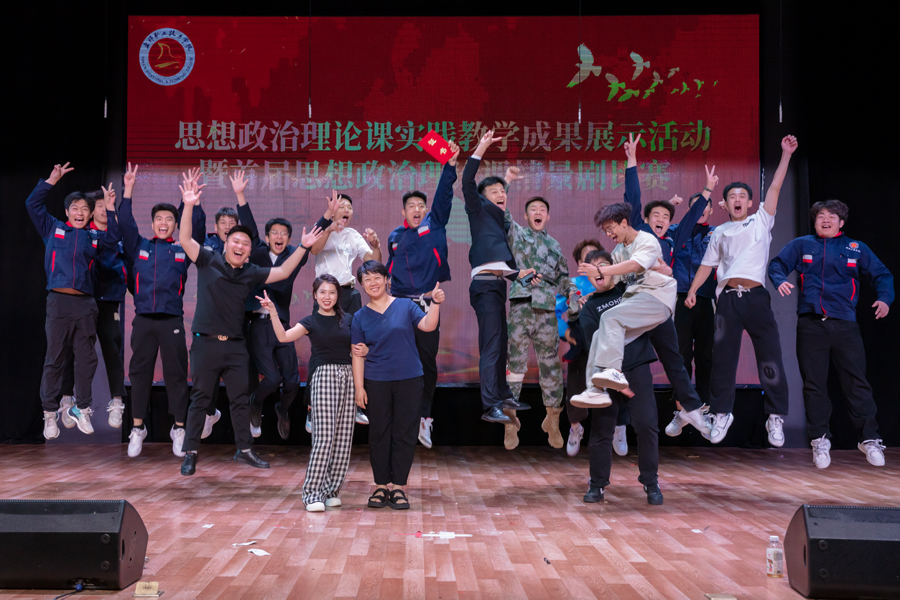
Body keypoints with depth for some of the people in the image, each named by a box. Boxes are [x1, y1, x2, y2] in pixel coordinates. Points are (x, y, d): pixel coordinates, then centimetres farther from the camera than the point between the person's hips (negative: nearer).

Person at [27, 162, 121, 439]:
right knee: (54, 359, 1)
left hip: (85, 304, 2)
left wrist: (110, 209, -2)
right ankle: (50, 413, 9)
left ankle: (81, 408, 17)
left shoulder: (94, 237, 14)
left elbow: (113, 239, 0)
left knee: (86, 359, 5)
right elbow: (32, 204, 7)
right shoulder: (53, 228, 11)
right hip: (59, 301, -2)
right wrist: (52, 180, 1)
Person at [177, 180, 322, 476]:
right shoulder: (208, 260, 0)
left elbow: (282, 272, 13)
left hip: (236, 345, 4)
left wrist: (303, 247, 6)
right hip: (206, 342, -4)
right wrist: (189, 206, -23)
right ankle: (190, 453, 12)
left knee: (241, 399, 9)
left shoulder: (251, 273, 9)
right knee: (200, 399, 3)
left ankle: (245, 449, 21)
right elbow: (185, 239, -11)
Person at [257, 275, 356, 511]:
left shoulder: (347, 320, 11)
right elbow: (284, 337, -15)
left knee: (343, 438, 4)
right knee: (324, 436, -11)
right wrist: (273, 312, -26)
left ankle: (331, 490, 14)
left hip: (347, 377, 4)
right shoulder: (311, 322, 1)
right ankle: (312, 493, -6)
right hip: (324, 376, -4)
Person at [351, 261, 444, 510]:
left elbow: (428, 325, -9)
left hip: (409, 380, -1)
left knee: (404, 434, 2)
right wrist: (359, 387, -2)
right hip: (376, 383, 1)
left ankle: (398, 487, 11)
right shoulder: (360, 317, 6)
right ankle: (381, 486, 15)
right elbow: (358, 355, 4)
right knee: (379, 435, 5)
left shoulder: (405, 306, 4)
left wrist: (435, 303, -25)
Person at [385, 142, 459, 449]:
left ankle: (423, 416, 11)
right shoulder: (395, 236, 15)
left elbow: (444, 195, -4)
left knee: (428, 361, 1)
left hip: (427, 305, -2)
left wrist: (450, 165, -12)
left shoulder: (434, 225, 8)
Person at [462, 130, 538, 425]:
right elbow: (468, 184, -12)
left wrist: (518, 274, 10)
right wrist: (479, 151, -16)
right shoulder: (479, 209, 6)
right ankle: (490, 406, -16)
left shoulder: (501, 221, 26)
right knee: (490, 345, -13)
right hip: (485, 284, -9)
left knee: (501, 343, 14)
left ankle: (504, 397, 23)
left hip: (498, 284, 9)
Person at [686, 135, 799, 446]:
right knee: (723, 357, 1)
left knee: (770, 356, -4)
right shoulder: (720, 232, 20)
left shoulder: (761, 221, 13)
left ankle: (776, 416, 4)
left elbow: (775, 187, 5)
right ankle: (721, 414, 12)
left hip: (756, 296, -2)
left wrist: (786, 154, -1)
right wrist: (692, 291, 10)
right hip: (728, 298, 2)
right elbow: (707, 264, 20)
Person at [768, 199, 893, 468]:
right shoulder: (801, 245, 11)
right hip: (810, 325, 0)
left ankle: (869, 439, 6)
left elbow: (881, 275, 10)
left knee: (857, 382, -2)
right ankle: (819, 439, 14)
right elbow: (777, 264, 9)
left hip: (845, 325, 0)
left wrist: (885, 298, -8)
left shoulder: (856, 248, 11)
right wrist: (780, 281, -13)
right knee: (813, 383, 4)